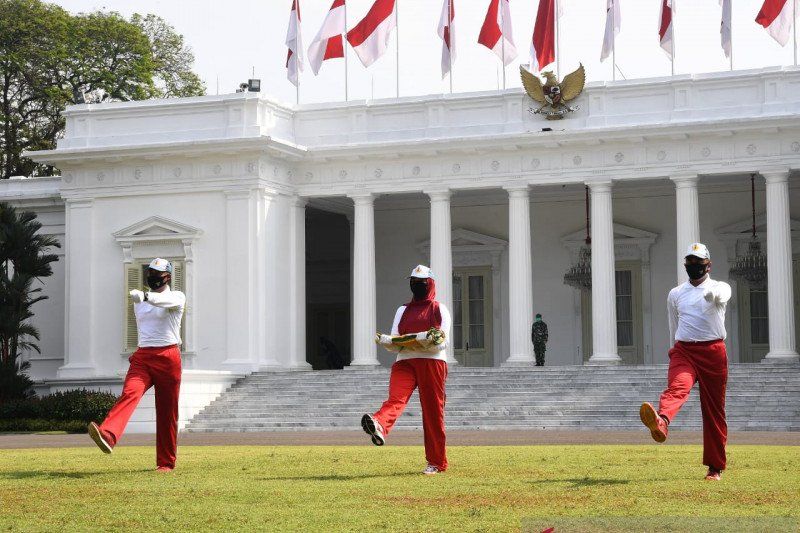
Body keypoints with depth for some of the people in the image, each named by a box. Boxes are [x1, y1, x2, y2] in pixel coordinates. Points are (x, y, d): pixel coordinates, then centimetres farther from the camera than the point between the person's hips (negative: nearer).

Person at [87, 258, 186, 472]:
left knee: (167, 412, 1)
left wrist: (145, 296, -44)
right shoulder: (138, 301, 17)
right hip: (142, 358, 3)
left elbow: (166, 301, -25)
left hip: (168, 358, -3)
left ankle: (166, 462, 12)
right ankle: (108, 436, -46)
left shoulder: (176, 297, -1)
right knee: (129, 393, -23)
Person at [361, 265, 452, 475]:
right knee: (396, 398, -25)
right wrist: (384, 341, -10)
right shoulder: (403, 311, 21)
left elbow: (442, 343, -2)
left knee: (433, 412, -3)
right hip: (404, 362, 2)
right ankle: (379, 427, -54)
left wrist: (423, 340, -21)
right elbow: (395, 344, 13)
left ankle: (437, 462, 5)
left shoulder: (440, 310, 10)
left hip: (432, 362, -2)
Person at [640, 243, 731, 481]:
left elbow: (722, 295, -22)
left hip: (713, 352, -1)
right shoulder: (675, 294, 15)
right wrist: (674, 351, 24)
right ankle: (660, 423, -62)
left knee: (714, 410, 3)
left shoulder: (720, 287, 4)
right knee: (677, 386, -30)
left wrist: (713, 294, -45)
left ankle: (715, 468, 13)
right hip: (683, 351, 1)